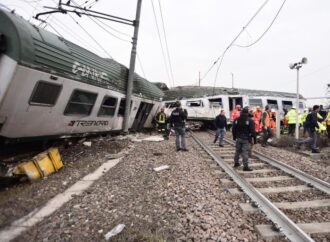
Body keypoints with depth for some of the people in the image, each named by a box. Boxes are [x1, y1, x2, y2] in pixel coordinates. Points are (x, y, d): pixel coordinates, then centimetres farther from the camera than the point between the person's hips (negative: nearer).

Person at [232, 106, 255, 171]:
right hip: (245, 139, -4)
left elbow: (233, 129, 8)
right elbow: (252, 131, -12)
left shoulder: (236, 120, 3)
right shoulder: (250, 120, -10)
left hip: (238, 138, 4)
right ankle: (245, 166, -4)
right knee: (245, 152, -5)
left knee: (237, 151, 17)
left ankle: (236, 163, 29)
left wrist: (234, 137, 17)